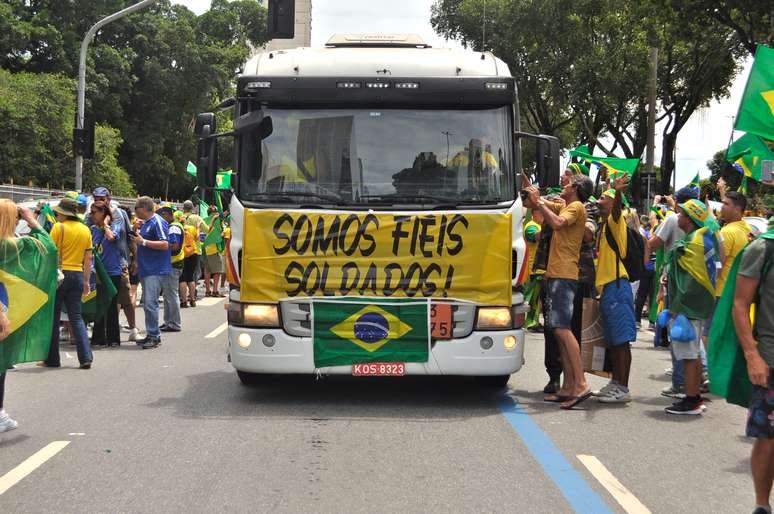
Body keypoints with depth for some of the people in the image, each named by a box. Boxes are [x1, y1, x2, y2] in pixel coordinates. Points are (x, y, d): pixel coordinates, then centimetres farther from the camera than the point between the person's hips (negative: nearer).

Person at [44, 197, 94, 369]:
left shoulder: (59, 227, -7)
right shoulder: (85, 230, 9)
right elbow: (88, 259, 10)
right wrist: (86, 282, 15)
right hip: (77, 275, 5)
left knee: (52, 318, 5)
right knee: (76, 317, 9)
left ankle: (52, 359, 9)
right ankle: (86, 357, -3)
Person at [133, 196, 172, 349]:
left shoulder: (157, 222, -12)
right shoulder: (145, 223, 17)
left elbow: (164, 244, -20)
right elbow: (140, 240, 29)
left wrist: (143, 242, -19)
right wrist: (136, 230, 13)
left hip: (155, 270, -10)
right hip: (146, 270, 10)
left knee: (150, 303, -13)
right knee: (147, 303, 13)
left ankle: (154, 336, -10)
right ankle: (151, 335, 19)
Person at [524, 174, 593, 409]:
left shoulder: (576, 207, -5)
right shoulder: (563, 206, 21)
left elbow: (557, 223, -24)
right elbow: (531, 201, 25)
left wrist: (539, 202, -15)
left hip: (564, 275, -10)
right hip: (556, 275, 10)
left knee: (562, 328, -18)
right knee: (560, 330, 7)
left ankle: (581, 384, -23)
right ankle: (568, 386, 7)